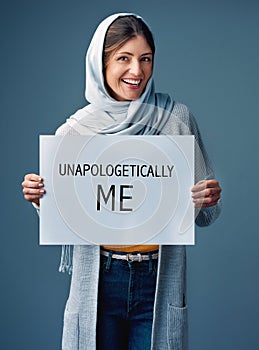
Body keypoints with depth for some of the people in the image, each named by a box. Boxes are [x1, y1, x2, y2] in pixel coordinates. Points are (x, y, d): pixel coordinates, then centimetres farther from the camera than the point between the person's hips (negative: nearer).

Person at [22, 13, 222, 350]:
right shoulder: (74, 130, -3)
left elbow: (202, 215, 3)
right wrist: (41, 198, -14)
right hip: (99, 281, 0)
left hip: (159, 281, 0)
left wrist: (207, 201, -18)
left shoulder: (176, 118, -3)